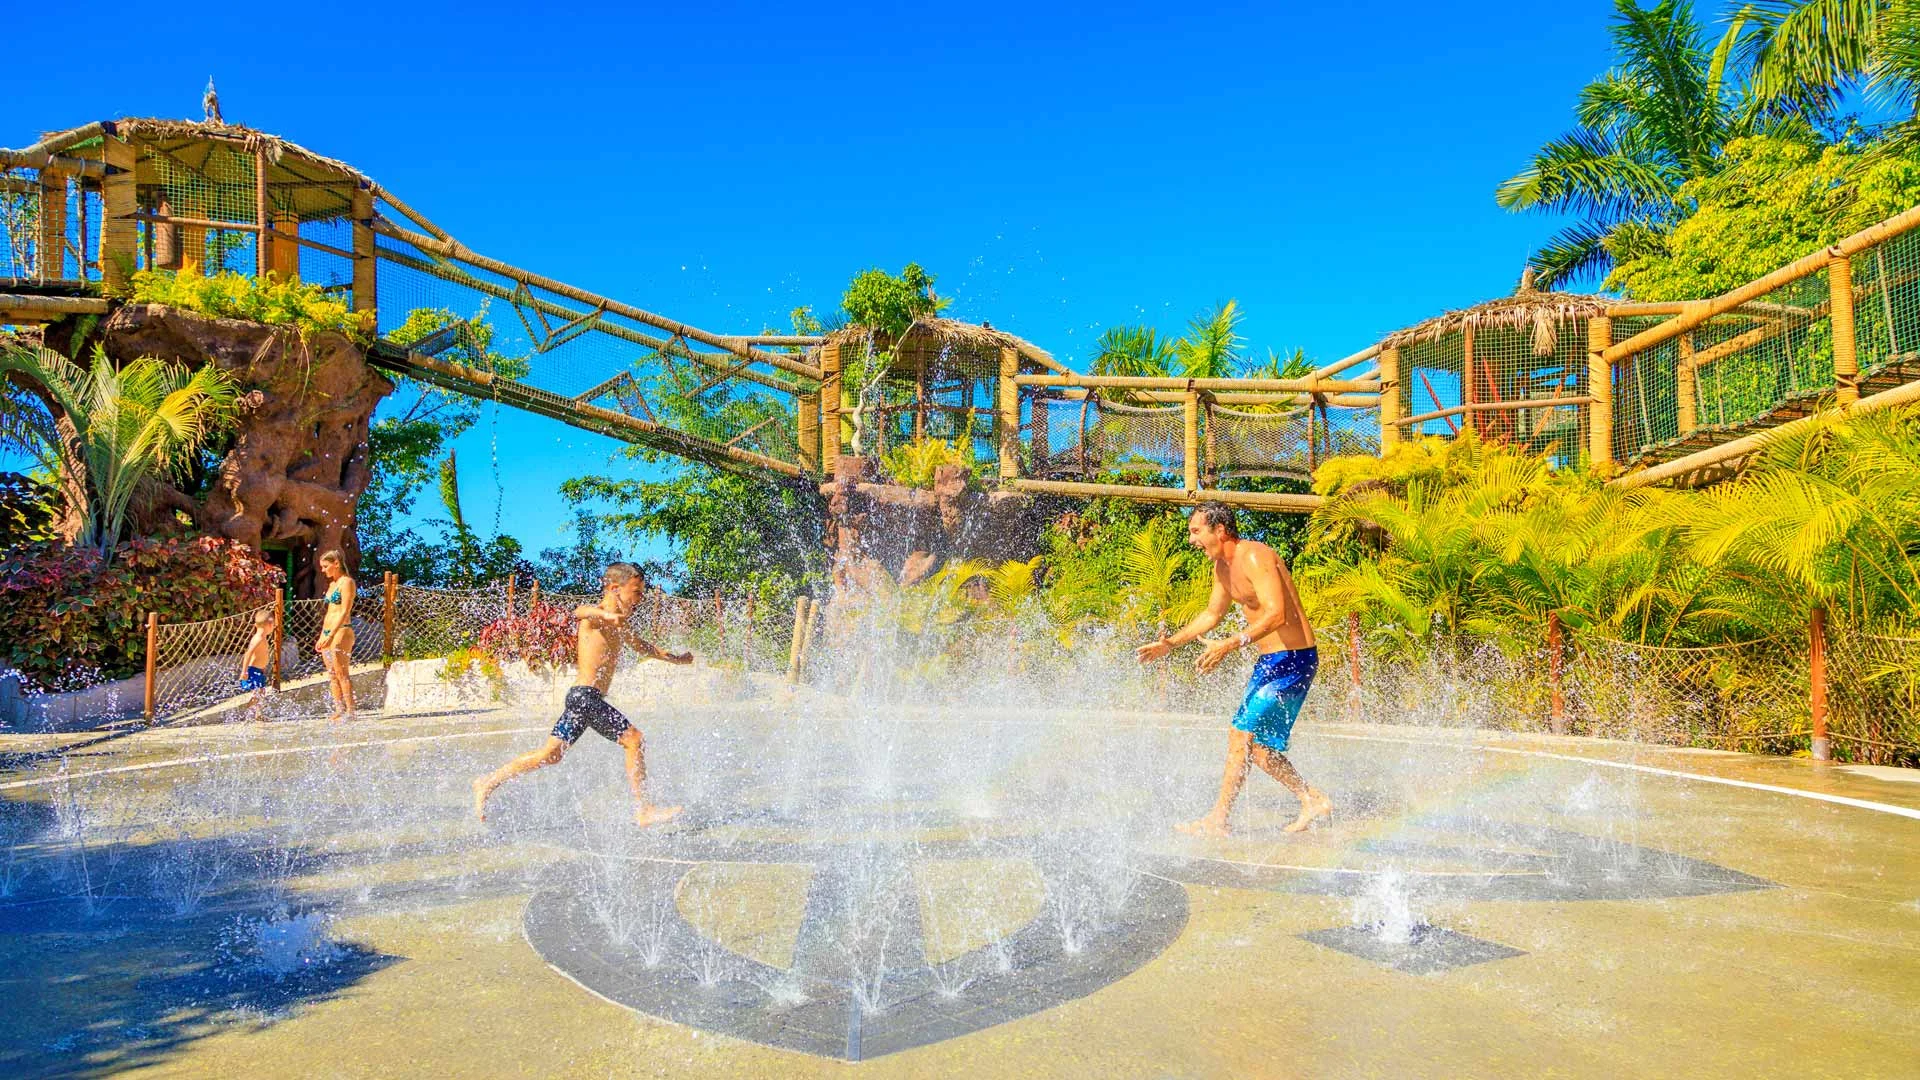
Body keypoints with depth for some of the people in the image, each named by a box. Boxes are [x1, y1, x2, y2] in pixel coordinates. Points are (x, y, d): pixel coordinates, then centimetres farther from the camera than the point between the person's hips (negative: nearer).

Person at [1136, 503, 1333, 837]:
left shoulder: (1255, 558, -19)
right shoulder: (1223, 566, 10)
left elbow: (1276, 614, -30)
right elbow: (1213, 614, 24)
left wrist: (1230, 645, -38)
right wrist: (1170, 643, 19)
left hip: (1292, 661, -10)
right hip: (1268, 661, 10)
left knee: (1242, 735, -10)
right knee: (1257, 746, 10)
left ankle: (1217, 821, -3)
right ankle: (1314, 800, 22)